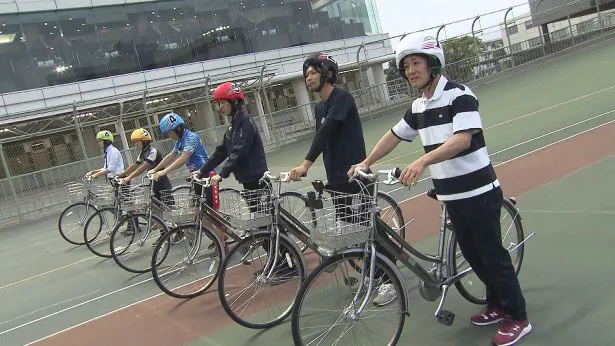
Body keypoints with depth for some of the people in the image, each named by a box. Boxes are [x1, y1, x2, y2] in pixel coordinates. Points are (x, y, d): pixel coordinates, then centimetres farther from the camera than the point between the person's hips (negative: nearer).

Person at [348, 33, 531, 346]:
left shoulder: (459, 95, -15)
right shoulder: (418, 107, 9)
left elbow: (462, 139, -27)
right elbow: (394, 135, 18)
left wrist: (422, 161, -38)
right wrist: (366, 162, 10)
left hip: (478, 191, -7)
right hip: (450, 194, 7)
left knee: (492, 254, 1)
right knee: (472, 254, 16)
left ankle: (517, 318, 17)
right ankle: (497, 305, 34)